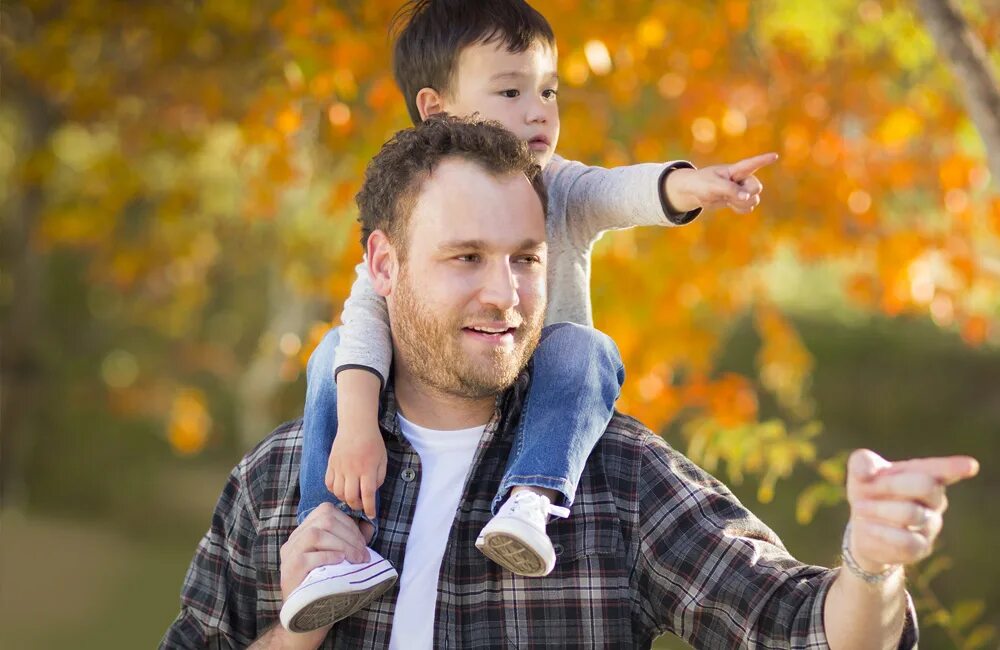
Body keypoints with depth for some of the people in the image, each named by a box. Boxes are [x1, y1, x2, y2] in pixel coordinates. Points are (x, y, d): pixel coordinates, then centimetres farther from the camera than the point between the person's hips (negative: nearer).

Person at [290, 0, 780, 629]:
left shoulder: (561, 191, -5)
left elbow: (622, 190, -28)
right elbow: (370, 310, -20)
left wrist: (687, 183, -53)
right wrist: (356, 425, -37)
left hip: (535, 404, 0)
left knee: (582, 348, -29)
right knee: (334, 353, -22)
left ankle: (533, 496, -46)